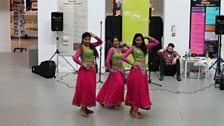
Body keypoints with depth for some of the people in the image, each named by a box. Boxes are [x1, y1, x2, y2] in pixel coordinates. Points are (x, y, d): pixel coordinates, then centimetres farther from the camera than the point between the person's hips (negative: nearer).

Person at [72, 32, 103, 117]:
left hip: (92, 69, 7)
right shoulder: (81, 48, -10)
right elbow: (75, 58, -20)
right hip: (85, 70, -7)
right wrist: (83, 65, -15)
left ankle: (85, 107, 19)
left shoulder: (91, 46, 9)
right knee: (85, 88, -8)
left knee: (90, 88, 10)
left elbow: (100, 42, 15)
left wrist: (95, 37, -1)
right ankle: (82, 108, -3)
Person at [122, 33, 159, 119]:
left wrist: (148, 37, 3)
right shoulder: (133, 48, -4)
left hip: (143, 69, 6)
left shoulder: (145, 46, 11)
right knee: (136, 89, -5)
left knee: (142, 89, 8)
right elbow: (124, 57, -11)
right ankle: (134, 110, 1)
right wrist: (132, 64, -11)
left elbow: (156, 43, 12)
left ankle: (134, 108, 18)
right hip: (136, 69, -6)